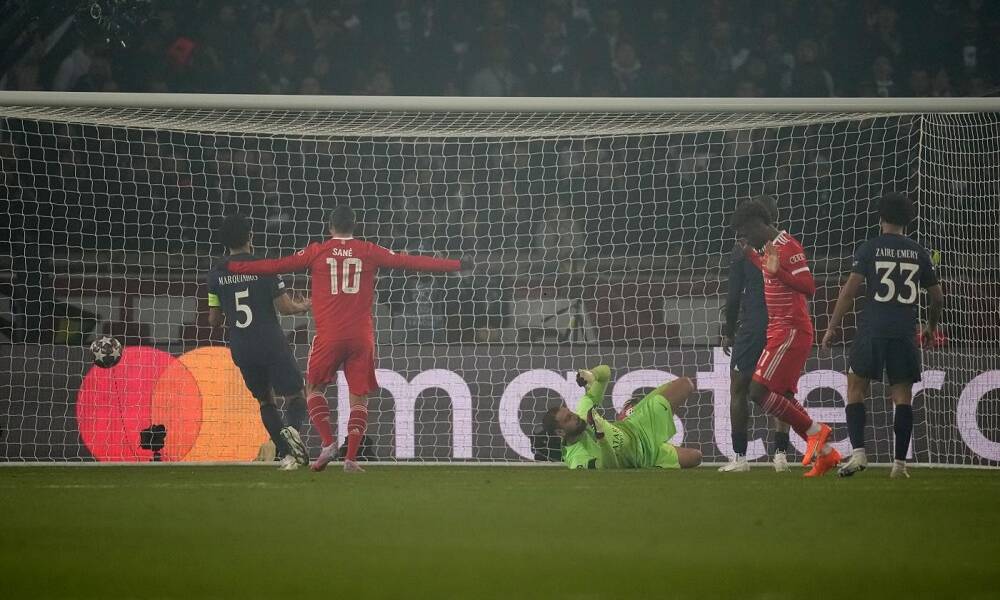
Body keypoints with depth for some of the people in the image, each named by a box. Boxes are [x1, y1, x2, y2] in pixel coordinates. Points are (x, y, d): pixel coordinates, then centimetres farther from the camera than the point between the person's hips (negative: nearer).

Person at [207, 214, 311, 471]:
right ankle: (293, 428, -28)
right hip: (272, 344, -3)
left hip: (241, 349, 3)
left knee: (265, 401, 17)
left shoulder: (216, 274, 2)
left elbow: (214, 320, 6)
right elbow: (285, 307, -8)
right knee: (295, 395, 5)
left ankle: (286, 453, 3)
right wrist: (303, 306, 14)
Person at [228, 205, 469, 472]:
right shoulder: (370, 252, 5)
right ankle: (351, 458, -3)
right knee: (359, 397, 7)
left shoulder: (317, 252, 3)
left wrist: (233, 267, 13)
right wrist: (457, 265, 14)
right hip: (362, 337, 1)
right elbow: (412, 262, 7)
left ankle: (328, 443, -4)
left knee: (314, 389, 15)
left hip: (328, 337, -1)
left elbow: (276, 266, 4)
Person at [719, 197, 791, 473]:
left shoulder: (744, 248, -5)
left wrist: (728, 332, 5)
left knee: (738, 389, 5)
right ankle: (780, 453, 1)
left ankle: (739, 456, 0)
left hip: (752, 327, -3)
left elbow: (734, 295, -5)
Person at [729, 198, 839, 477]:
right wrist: (752, 256, 27)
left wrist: (777, 271, -34)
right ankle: (825, 452, 12)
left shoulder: (788, 247, -14)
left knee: (759, 391, -15)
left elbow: (809, 286, -24)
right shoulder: (770, 247, 16)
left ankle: (814, 430, -7)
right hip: (781, 331, 10)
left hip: (791, 331, -10)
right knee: (784, 399, 11)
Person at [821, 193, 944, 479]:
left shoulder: (870, 248, 1)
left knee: (855, 389, 7)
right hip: (905, 332, 2)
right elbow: (937, 296, 15)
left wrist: (833, 326, 2)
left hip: (873, 329, -2)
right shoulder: (918, 252, 10)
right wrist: (931, 326, 32)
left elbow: (849, 290, -5)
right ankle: (900, 463, 0)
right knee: (903, 396, 5)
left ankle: (858, 452, -8)